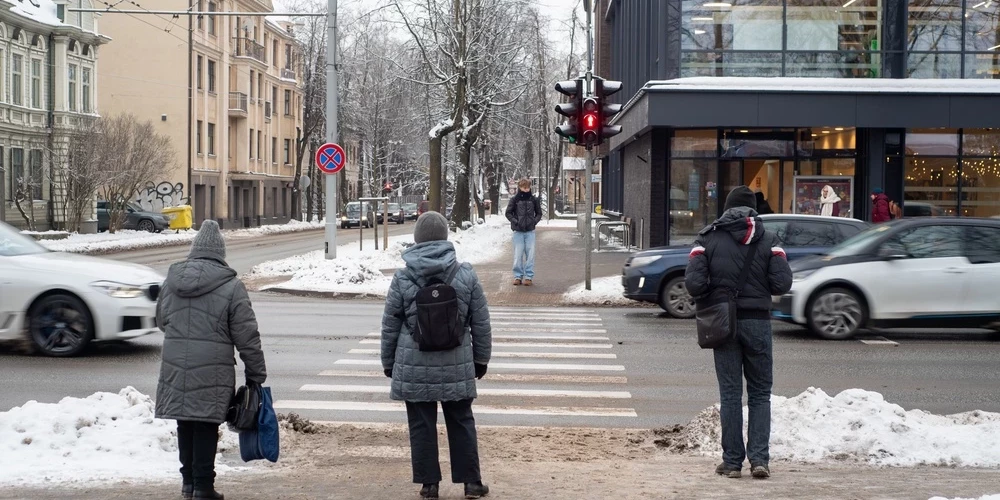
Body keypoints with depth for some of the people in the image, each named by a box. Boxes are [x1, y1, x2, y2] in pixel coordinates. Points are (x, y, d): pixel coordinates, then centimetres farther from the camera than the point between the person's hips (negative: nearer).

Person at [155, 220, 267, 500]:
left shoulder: (172, 280, 6)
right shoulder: (231, 286, -8)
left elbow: (161, 320, 20)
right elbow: (247, 337, -6)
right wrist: (256, 374, 3)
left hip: (175, 367, 4)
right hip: (212, 371, -4)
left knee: (185, 425, 15)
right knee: (206, 426, 2)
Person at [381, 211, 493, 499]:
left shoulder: (403, 279, -5)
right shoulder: (466, 275, -3)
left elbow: (390, 326, 1)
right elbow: (481, 324, 2)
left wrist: (389, 363, 13)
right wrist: (481, 359, 13)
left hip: (414, 367, -1)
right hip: (457, 366, 1)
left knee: (422, 425, 8)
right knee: (461, 422, 11)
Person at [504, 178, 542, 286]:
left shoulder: (534, 199, 3)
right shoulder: (515, 199, -1)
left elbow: (539, 213, 12)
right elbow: (508, 213, 4)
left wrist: (534, 221, -4)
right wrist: (515, 221, -9)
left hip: (530, 231, 1)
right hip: (518, 231, -1)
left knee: (530, 254, 0)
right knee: (518, 254, 2)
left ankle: (529, 276, 6)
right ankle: (518, 276, 11)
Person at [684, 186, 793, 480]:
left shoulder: (708, 238, -2)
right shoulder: (768, 239, -1)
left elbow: (694, 283, -12)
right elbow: (782, 284, -8)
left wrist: (713, 294, 8)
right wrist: (759, 287, 11)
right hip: (758, 321, 0)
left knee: (730, 394, 7)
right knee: (760, 393, 10)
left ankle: (732, 461, 9)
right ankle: (759, 458, 1)